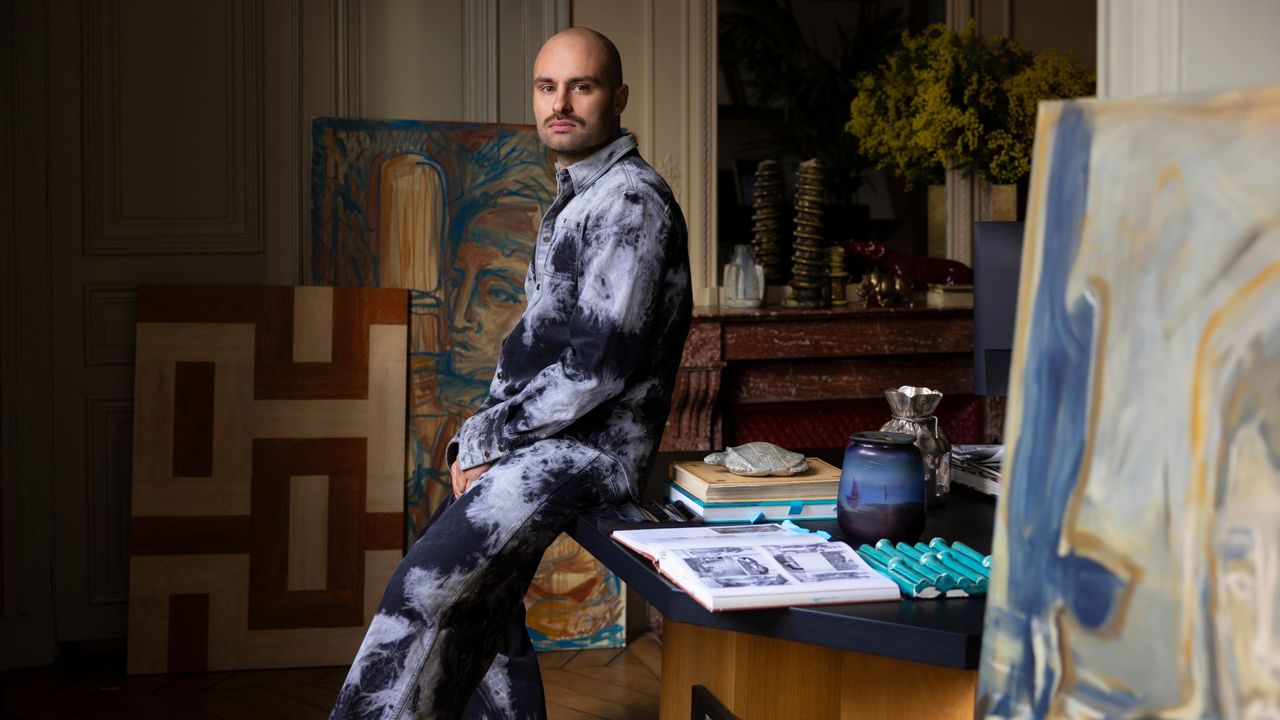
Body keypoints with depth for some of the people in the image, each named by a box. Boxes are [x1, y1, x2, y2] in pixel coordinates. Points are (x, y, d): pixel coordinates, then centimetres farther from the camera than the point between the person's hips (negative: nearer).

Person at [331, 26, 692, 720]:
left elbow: (596, 365, -22)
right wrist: (482, 437, 6)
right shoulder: (575, 197, 17)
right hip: (546, 439, 10)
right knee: (475, 584, 14)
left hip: (590, 447, -10)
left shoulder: (631, 200, -15)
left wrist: (482, 441, -15)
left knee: (425, 587, -19)